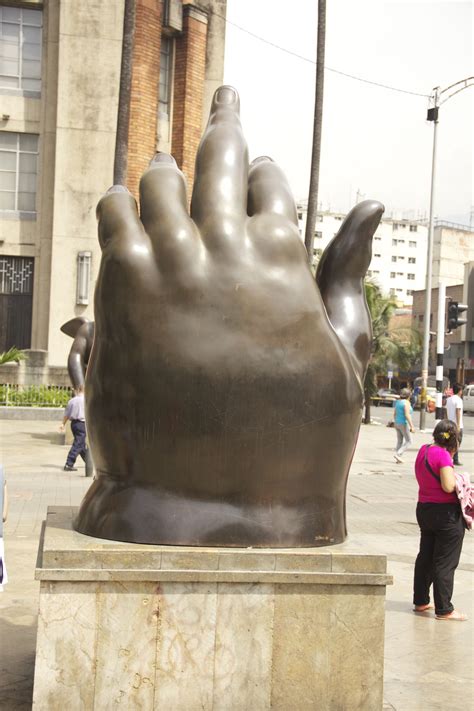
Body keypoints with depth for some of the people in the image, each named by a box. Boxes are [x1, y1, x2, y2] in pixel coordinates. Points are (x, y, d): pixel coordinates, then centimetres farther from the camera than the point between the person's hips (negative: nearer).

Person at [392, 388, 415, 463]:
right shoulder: (406, 402, -15)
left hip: (397, 423, 8)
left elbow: (394, 414, 13)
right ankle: (398, 454, -12)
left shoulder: (397, 402, 8)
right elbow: (407, 415, -22)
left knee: (399, 441, 12)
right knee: (408, 441, 3)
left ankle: (398, 459, 9)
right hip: (404, 424, -8)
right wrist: (412, 426, -21)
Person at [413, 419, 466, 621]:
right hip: (446, 513, -8)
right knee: (445, 562, 2)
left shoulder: (423, 450, 4)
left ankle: (420, 601, 30)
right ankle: (443, 609, 9)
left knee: (425, 557, 18)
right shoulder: (443, 455, -20)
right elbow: (448, 486, -27)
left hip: (423, 509, 8)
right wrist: (457, 479, -7)